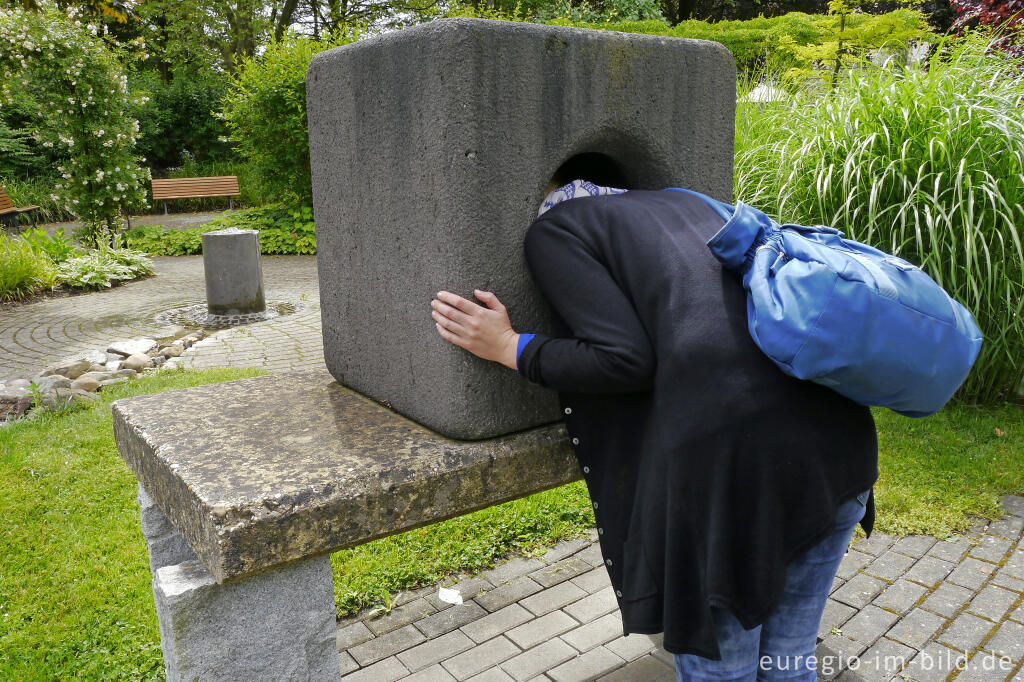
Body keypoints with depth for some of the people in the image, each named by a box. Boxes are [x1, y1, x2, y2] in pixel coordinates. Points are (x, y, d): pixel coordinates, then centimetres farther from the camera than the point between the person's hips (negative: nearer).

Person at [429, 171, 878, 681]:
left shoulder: (551, 231, 10)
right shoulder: (685, 202, 30)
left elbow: (627, 359, -3)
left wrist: (510, 349, 9)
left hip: (728, 451, -7)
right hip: (838, 431, 7)